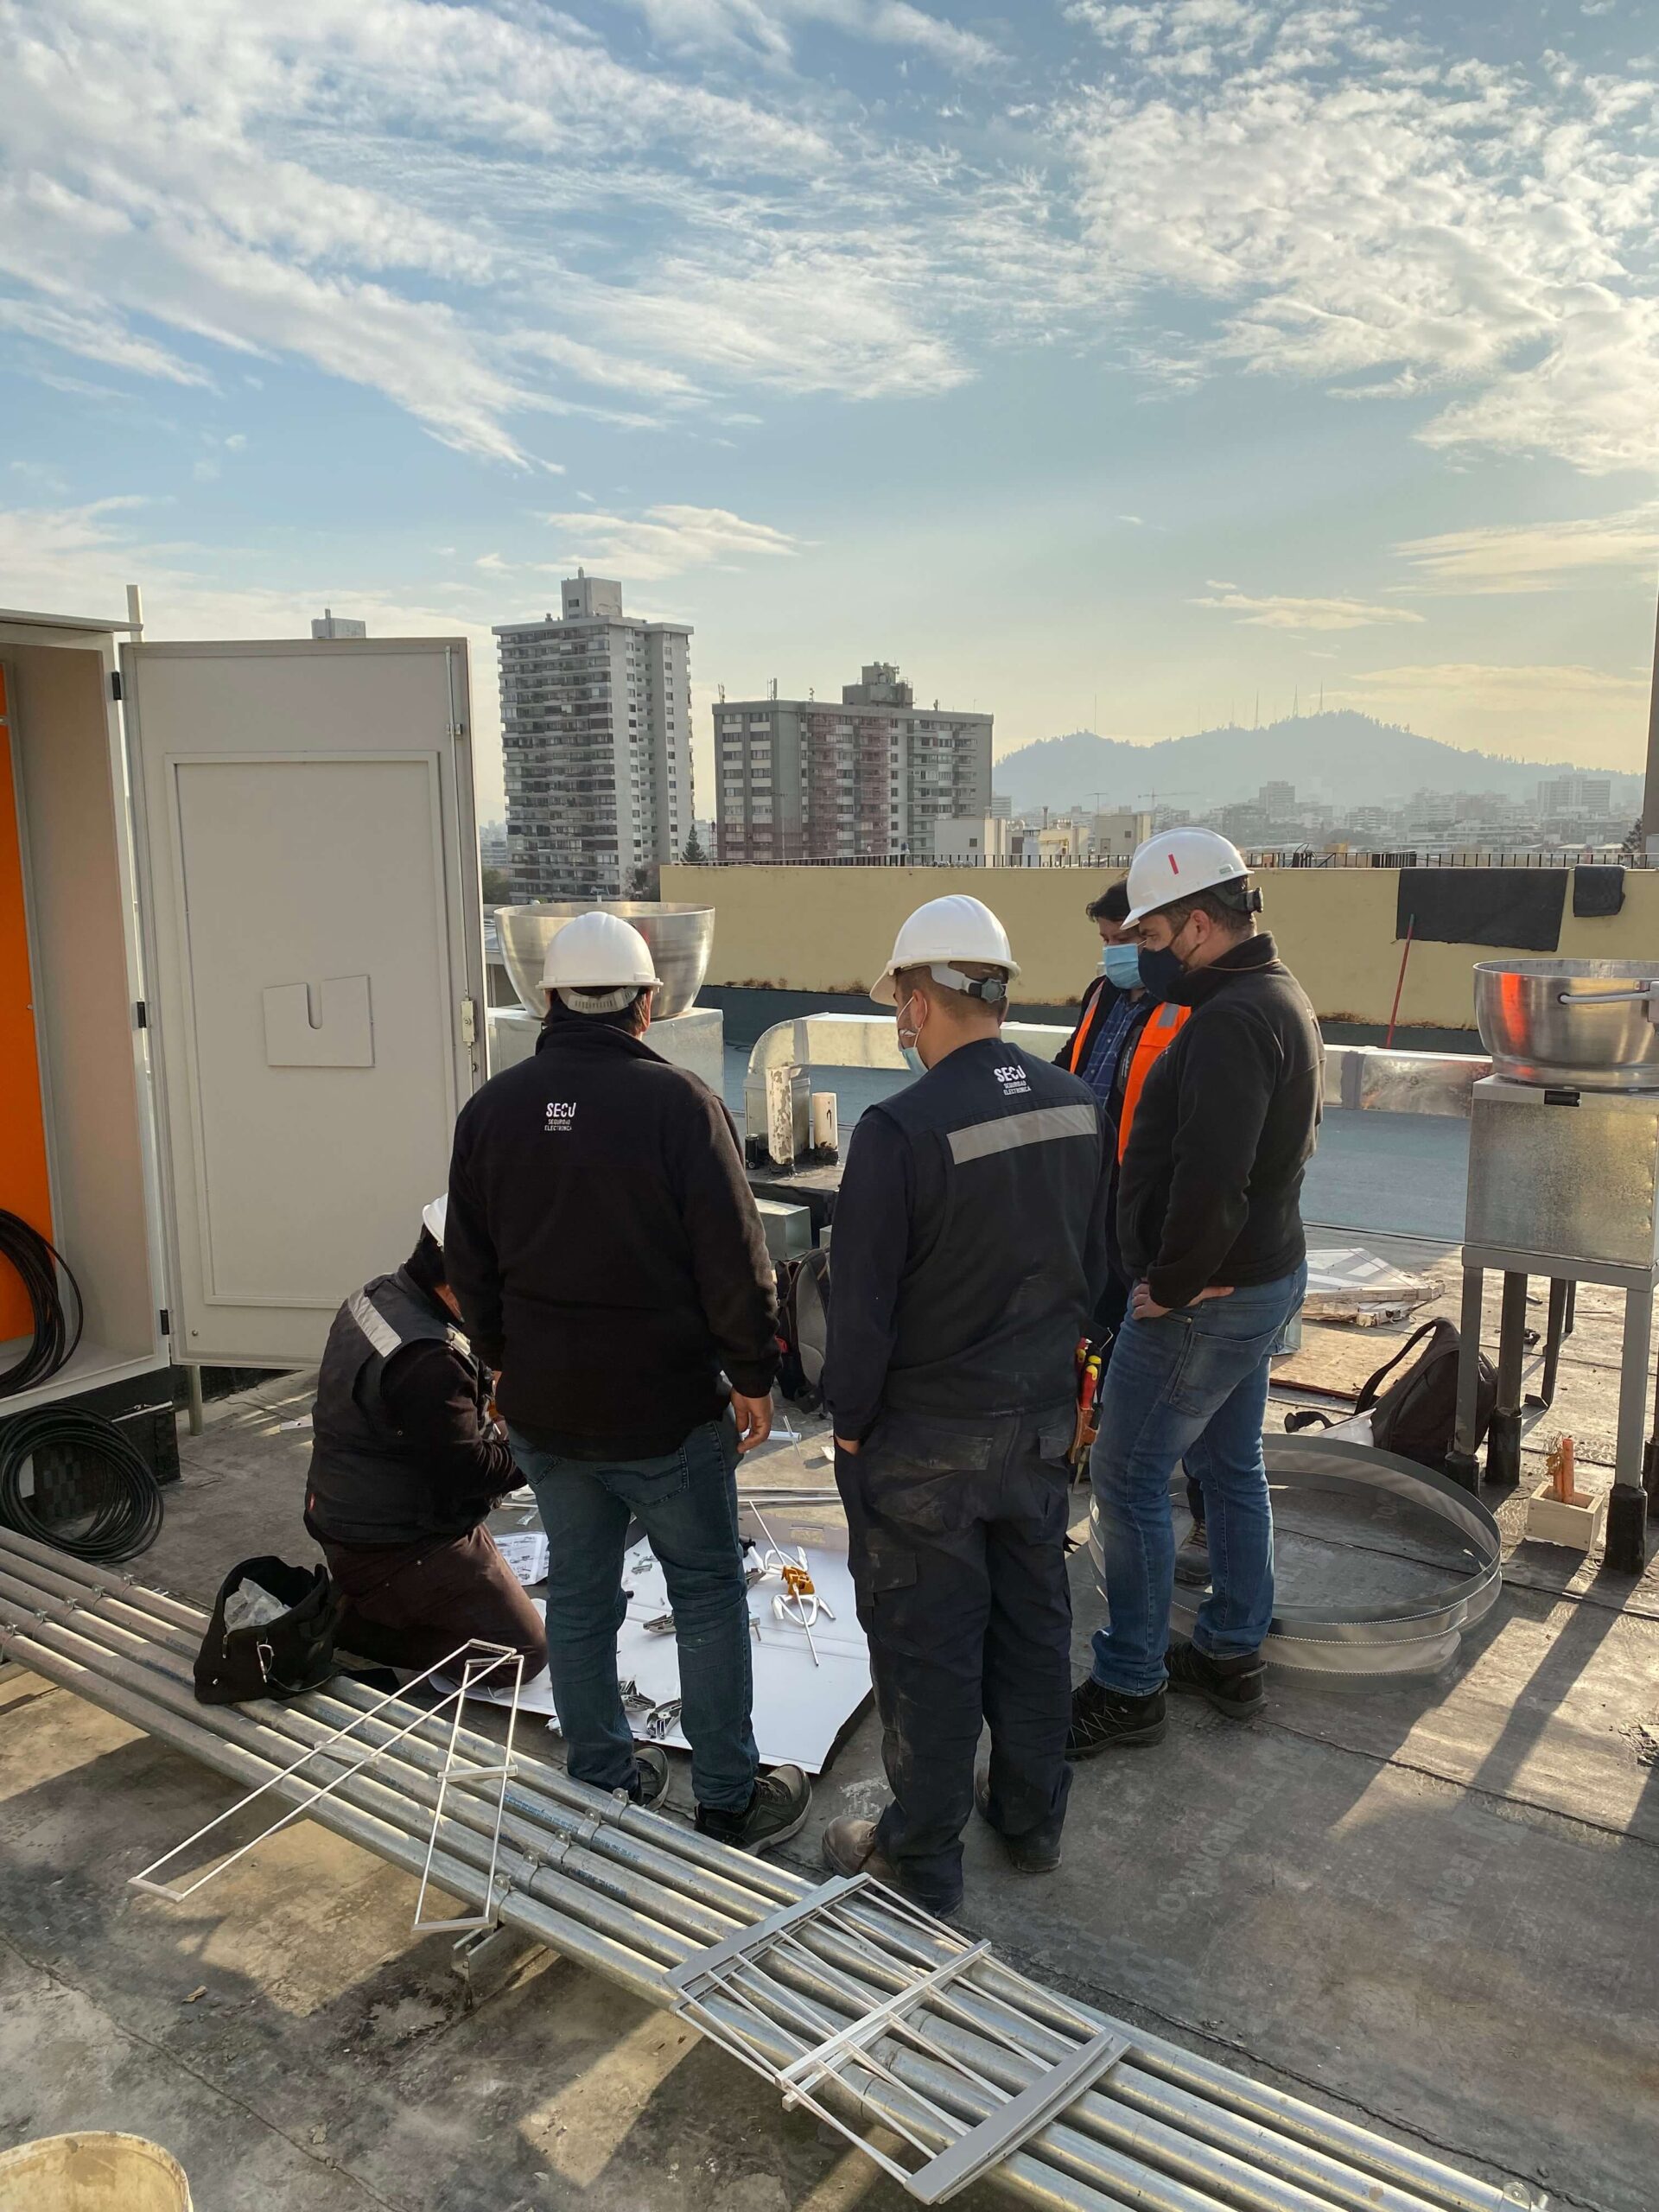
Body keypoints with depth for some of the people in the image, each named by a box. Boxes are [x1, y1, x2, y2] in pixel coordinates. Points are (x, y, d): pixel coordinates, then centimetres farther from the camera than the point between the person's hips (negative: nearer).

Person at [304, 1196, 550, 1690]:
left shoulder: (374, 1297, 2)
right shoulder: (425, 1359, -30)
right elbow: (463, 1469, -27)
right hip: (397, 1551, -10)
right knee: (524, 1651, -4)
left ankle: (341, 1602, 12)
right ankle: (346, 1626, -5)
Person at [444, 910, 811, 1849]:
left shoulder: (492, 1108, 1)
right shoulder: (677, 1100, -15)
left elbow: (470, 1265, 10)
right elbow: (734, 1258, -14)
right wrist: (754, 1374, -3)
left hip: (544, 1409, 5)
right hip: (666, 1409, -5)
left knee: (579, 1597, 16)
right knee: (709, 1597, 10)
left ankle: (602, 1788, 29)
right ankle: (729, 1800, 20)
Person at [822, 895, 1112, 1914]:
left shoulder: (899, 1130, -24)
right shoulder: (1078, 1106, -3)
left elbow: (863, 1302, -19)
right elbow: (1095, 1264, 8)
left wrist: (850, 1422, -4)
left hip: (926, 1437, -6)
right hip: (1042, 1418, 7)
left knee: (926, 1646, 9)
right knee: (1033, 1620, 21)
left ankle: (922, 1859, 26)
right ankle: (1033, 1817, 39)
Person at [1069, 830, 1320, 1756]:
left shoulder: (1230, 1021, -24)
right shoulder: (1285, 999, 10)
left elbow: (1209, 1179, -31)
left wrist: (1170, 1285, -19)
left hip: (1206, 1296, -10)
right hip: (1268, 1272, 10)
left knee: (1129, 1478, 0)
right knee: (1232, 1466, 20)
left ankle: (1129, 1688, 12)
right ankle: (1233, 1654, 34)